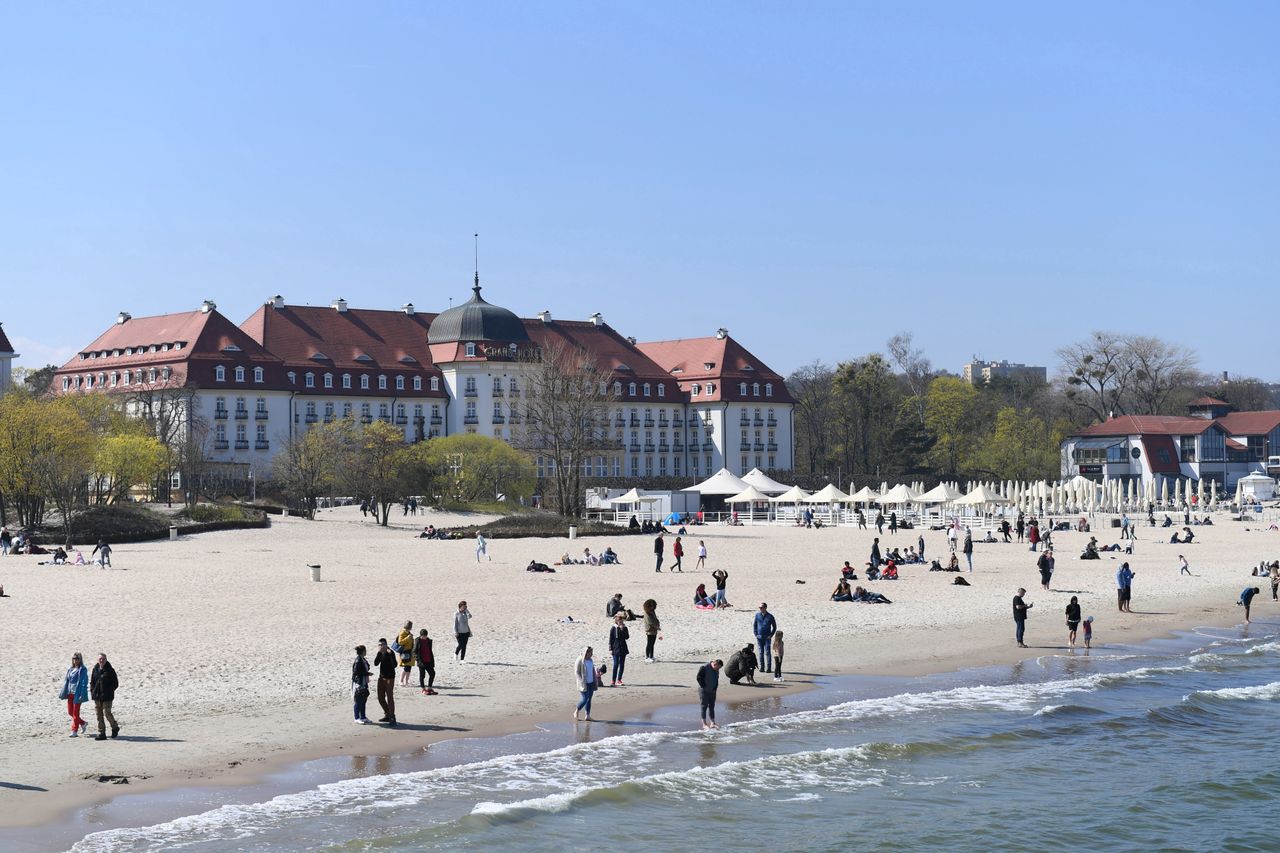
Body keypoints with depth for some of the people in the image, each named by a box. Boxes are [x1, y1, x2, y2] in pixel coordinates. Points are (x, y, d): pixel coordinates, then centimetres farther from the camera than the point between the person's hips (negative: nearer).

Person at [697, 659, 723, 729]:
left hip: (712, 691, 7)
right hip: (704, 691, -7)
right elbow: (699, 678, -15)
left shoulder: (716, 671, 8)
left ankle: (712, 723, 11)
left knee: (712, 707, 8)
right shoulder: (704, 667, -14)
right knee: (704, 707, -5)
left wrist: (715, 688, 4)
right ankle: (704, 724, -3)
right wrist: (704, 686, -15)